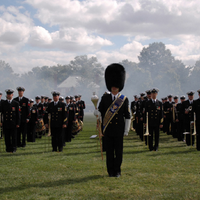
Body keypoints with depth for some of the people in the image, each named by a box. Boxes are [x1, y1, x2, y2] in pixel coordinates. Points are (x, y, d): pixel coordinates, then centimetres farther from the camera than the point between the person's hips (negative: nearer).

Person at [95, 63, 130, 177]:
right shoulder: (105, 98, 5)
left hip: (119, 130, -1)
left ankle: (117, 171, 15)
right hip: (108, 129, 1)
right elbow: (100, 111, 8)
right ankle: (111, 171, 15)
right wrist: (97, 113, -16)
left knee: (119, 151, 3)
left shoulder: (124, 99, 1)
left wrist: (126, 130, -2)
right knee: (109, 151, 6)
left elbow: (128, 116, 2)